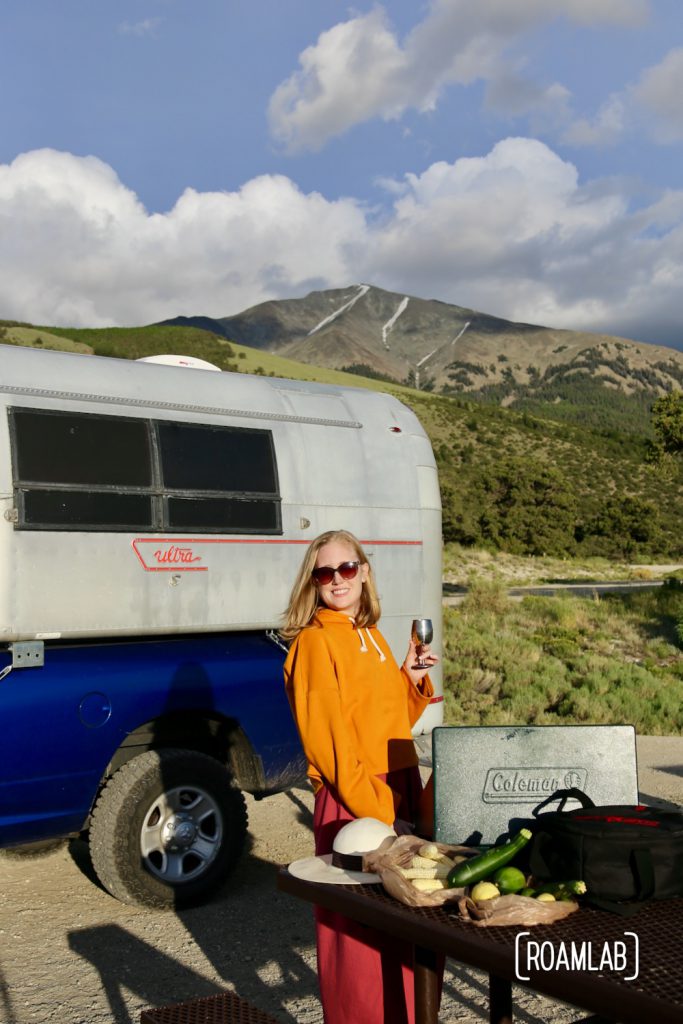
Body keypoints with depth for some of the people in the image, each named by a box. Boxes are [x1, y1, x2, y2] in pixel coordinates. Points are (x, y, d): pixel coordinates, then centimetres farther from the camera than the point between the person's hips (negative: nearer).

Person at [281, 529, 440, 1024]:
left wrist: (413, 681, 3)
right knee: (360, 935, 2)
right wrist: (377, 812, -18)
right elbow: (326, 741, -16)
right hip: (351, 802, -8)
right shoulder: (315, 642, -11)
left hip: (399, 792, 8)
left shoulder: (372, 637, 13)